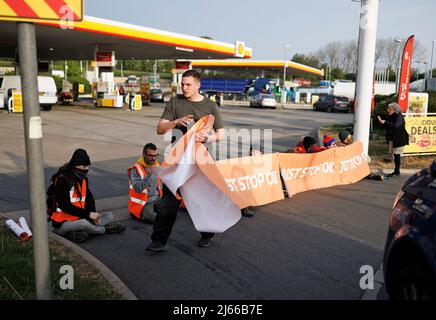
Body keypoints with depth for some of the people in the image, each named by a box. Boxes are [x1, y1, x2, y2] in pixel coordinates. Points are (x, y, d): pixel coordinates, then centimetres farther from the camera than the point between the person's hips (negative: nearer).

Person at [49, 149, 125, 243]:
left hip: (79, 218, 9)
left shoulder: (83, 178, 9)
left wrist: (94, 214, -6)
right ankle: (105, 229, -7)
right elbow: (64, 206, -23)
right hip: (62, 222, -9)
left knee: (109, 216, -1)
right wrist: (88, 214, -24)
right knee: (84, 223, -38)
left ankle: (76, 233, -22)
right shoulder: (63, 179, -18)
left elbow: (89, 198, 12)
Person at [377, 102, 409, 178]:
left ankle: (397, 172, 3)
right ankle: (396, 171, 18)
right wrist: (381, 121, -4)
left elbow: (396, 125, -30)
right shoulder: (390, 116, 9)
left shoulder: (399, 116, -13)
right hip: (392, 138, 7)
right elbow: (388, 127, 13)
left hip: (399, 139, -7)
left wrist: (385, 122, -29)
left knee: (397, 155, -4)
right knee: (395, 155, 10)